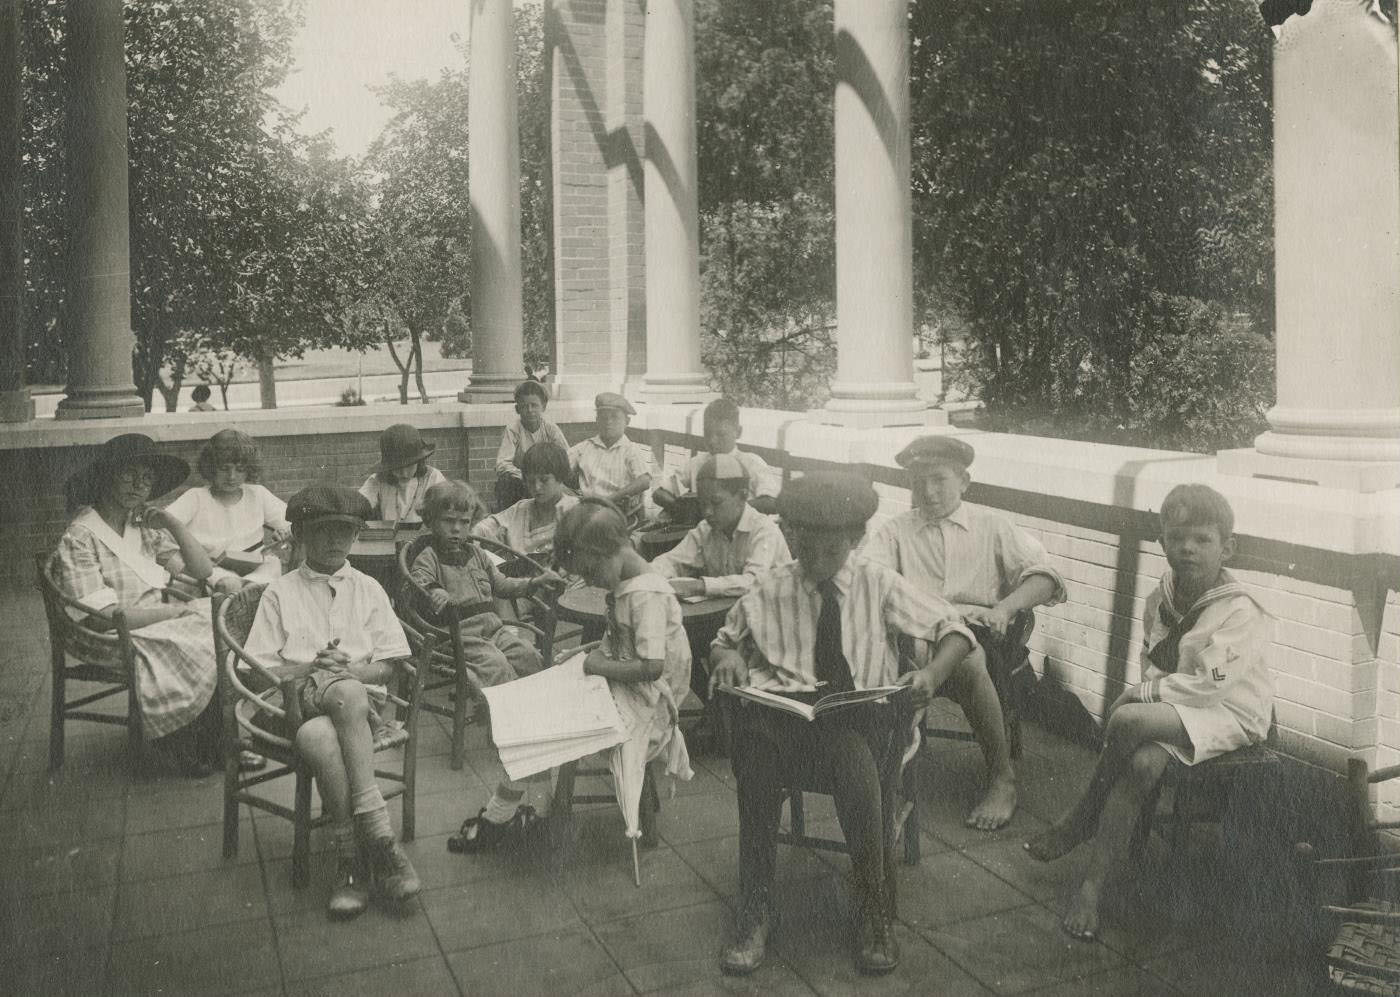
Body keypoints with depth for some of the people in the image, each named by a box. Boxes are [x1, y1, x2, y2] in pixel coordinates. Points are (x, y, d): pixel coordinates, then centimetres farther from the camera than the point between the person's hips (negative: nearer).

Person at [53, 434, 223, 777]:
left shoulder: (144, 527, 11)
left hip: (157, 627, 7)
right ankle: (197, 754, -4)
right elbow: (107, 615, -17)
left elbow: (203, 571, 9)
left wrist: (173, 523, -2)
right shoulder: (79, 538, -10)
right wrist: (181, 609, -13)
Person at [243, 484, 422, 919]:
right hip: (297, 699, 0)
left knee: (346, 691, -37)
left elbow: (388, 666, 11)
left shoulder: (368, 589, 19)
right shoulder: (280, 592, 16)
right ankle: (378, 836, -31)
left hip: (361, 695, 0)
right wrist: (310, 667, -9)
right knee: (319, 736, -37)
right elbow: (257, 668, 8)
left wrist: (350, 670, -9)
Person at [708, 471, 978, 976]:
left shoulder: (880, 585, 9)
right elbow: (725, 640, 24)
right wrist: (726, 657, -1)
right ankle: (754, 913, -21)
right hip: (785, 707, 1)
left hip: (863, 713, -1)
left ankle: (876, 916, -15)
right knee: (750, 734, -34)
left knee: (856, 761, -36)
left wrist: (933, 673, -10)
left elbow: (952, 629, 11)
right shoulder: (770, 590, 10)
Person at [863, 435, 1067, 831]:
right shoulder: (895, 530, 22)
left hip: (976, 632, -1)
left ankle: (1003, 779, -20)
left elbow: (1045, 577, 8)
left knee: (965, 661, -35)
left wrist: (1004, 607, -11)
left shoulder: (992, 527, 20)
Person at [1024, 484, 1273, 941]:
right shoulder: (1161, 599, 6)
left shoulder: (1241, 612, -15)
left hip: (1228, 715, -6)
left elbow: (1211, 684, -22)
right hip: (1173, 709, 6)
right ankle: (1093, 883, -18)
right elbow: (1151, 661, 16)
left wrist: (1140, 693, -18)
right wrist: (1146, 691, -6)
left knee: (1127, 720, -31)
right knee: (1143, 762, -27)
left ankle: (1082, 821, -10)